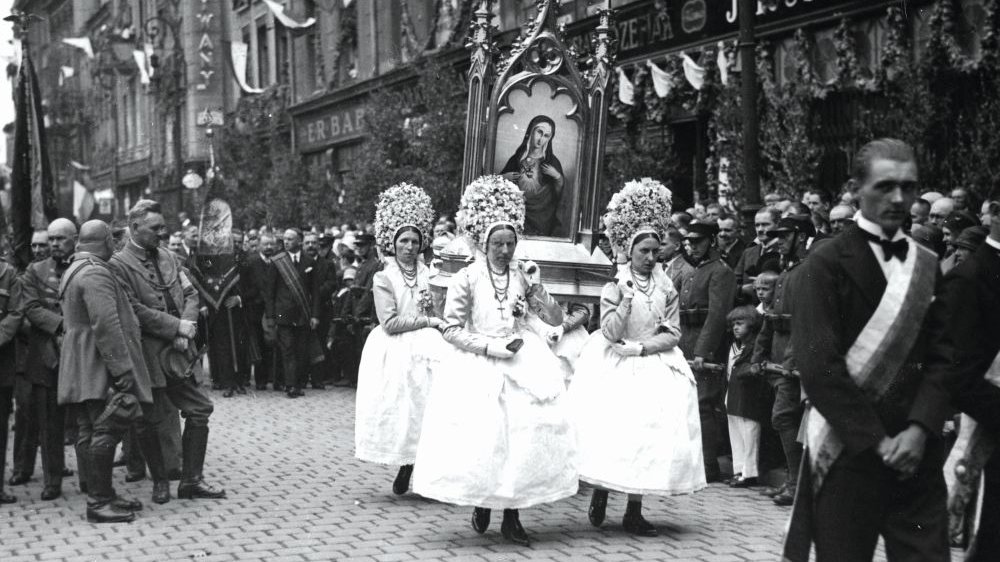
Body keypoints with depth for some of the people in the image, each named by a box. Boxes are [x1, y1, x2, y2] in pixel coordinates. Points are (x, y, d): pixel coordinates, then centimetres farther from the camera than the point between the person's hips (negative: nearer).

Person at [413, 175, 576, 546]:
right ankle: (481, 504, 15)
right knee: (482, 436, -10)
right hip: (478, 367, -2)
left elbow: (556, 320, 7)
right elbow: (452, 330, -5)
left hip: (524, 364, 2)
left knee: (527, 431, -9)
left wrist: (537, 289, -8)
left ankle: (512, 517, 1)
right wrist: (491, 347, -14)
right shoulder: (466, 279, -3)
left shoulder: (524, 275, 6)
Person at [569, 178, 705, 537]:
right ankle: (599, 494, 8)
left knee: (651, 432, -5)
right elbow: (611, 334, -11)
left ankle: (633, 511, 0)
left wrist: (640, 348, -10)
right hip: (615, 371, -2)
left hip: (655, 367, 2)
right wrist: (626, 298, -18)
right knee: (610, 430, -12)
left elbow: (672, 334, 3)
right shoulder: (614, 285, -2)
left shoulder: (666, 288, 6)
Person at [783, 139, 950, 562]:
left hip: (916, 452, 4)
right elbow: (818, 367, -12)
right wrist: (878, 441, -13)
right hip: (848, 449, -4)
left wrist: (920, 429, -10)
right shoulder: (827, 264, -4)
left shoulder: (928, 266, 12)